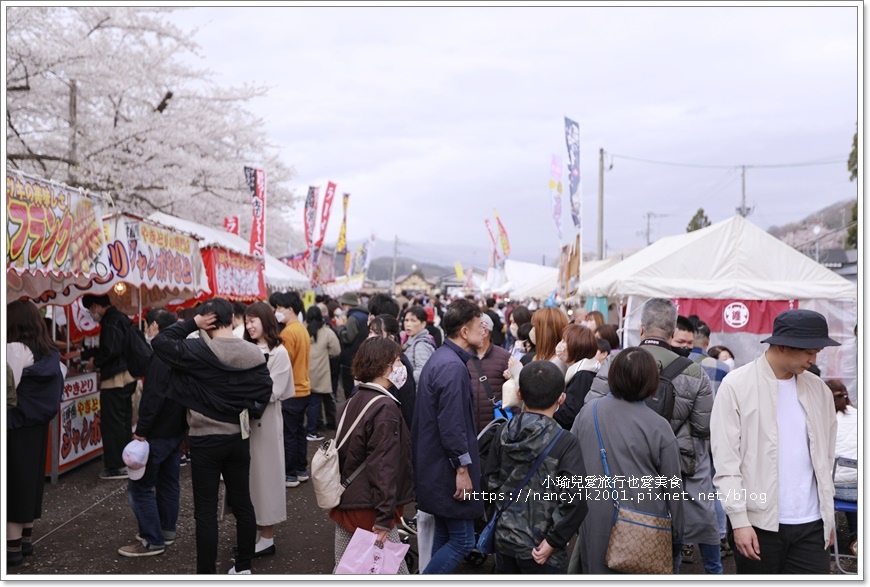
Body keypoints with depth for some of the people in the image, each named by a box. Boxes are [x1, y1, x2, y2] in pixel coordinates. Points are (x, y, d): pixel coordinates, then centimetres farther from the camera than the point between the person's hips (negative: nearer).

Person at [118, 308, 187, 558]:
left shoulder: (161, 355, -19)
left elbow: (153, 396, -26)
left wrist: (141, 430, -21)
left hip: (158, 433, -10)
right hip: (177, 430, 10)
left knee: (140, 486, -2)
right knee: (169, 482, 17)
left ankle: (152, 540, 2)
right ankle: (166, 532, 26)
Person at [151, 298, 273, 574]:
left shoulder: (199, 350, -16)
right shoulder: (254, 353, -2)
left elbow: (159, 342, -9)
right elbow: (265, 391, 1)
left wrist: (191, 323, -7)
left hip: (205, 440, -4)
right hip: (239, 438, 5)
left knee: (206, 510, 3)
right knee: (242, 503, 14)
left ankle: (207, 574, 9)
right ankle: (243, 567, 24)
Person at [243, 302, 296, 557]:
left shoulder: (279, 352, -7)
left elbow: (271, 392, -13)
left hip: (265, 420, -6)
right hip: (247, 418, 6)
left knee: (264, 473, 1)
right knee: (250, 474, 10)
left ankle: (267, 537, 11)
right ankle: (255, 530, 22)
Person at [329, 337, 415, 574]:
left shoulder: (354, 401, 7)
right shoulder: (385, 407, -17)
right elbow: (384, 465, -21)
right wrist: (385, 516, -21)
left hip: (344, 504, 8)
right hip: (369, 509, -8)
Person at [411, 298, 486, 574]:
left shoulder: (441, 358, 11)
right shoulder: (453, 366, -21)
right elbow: (452, 425, -25)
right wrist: (462, 468, -18)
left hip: (436, 467, 10)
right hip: (449, 468, -10)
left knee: (445, 535, 18)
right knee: (462, 540, -2)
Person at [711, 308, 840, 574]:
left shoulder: (819, 389, 8)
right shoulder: (737, 385, -6)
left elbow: (826, 458, 14)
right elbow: (726, 460, -8)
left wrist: (829, 515, 14)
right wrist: (739, 520, -12)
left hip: (811, 523, 4)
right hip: (758, 522, -3)